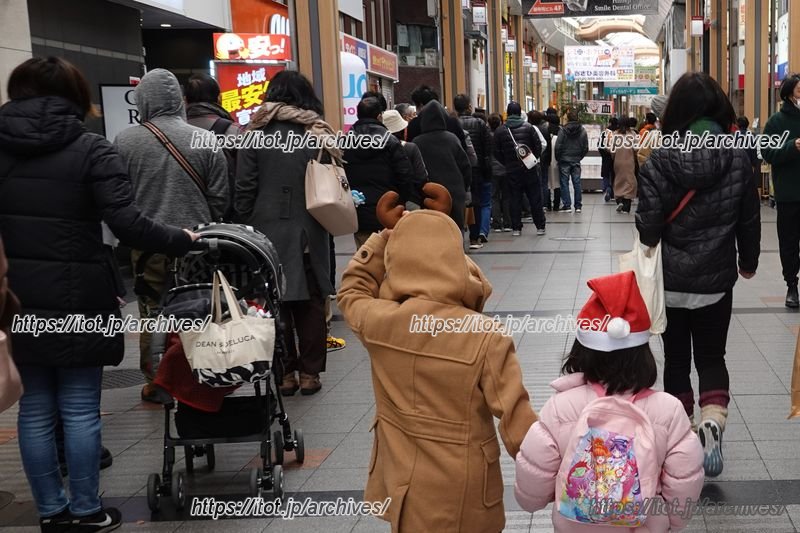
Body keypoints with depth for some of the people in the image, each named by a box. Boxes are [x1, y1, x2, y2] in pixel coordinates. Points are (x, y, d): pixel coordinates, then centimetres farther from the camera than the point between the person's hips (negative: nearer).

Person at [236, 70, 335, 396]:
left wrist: (247, 224, 3)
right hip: (309, 234, 1)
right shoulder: (318, 134, 2)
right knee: (310, 302, 8)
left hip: (268, 232, -1)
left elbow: (244, 189, -5)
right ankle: (309, 373, 11)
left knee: (275, 302, 6)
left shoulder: (256, 134, -4)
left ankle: (284, 372, 9)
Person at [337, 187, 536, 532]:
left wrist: (383, 239, 8)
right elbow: (517, 422, -18)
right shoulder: (486, 339, -23)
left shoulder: (378, 322, -13)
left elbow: (352, 291, 13)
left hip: (402, 490, 4)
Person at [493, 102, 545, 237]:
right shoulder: (528, 127, -4)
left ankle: (516, 228, 5)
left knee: (515, 199, 6)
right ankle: (540, 226, 9)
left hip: (512, 170, 1)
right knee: (535, 198, 6)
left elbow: (497, 152, 1)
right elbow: (538, 146, -4)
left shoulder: (500, 131, -1)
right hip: (530, 169, -1)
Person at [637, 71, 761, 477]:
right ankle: (712, 422, -11)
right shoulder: (738, 159, -5)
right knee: (711, 356, 13)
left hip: (670, 280, -1)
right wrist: (748, 262, 19)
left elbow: (647, 225, -12)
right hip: (716, 279, 1)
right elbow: (750, 219, 3)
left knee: (677, 359, 14)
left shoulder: (660, 161, -13)